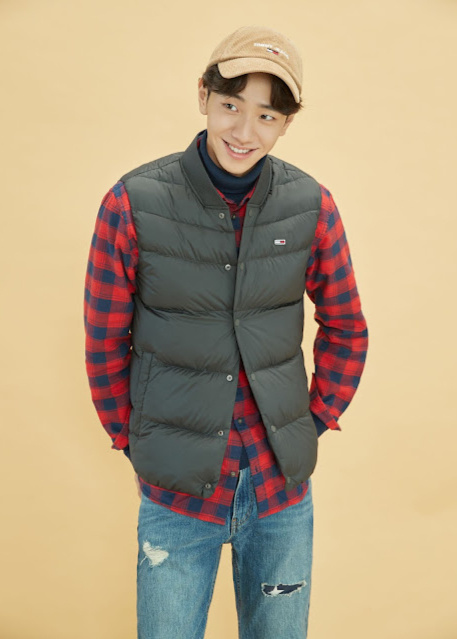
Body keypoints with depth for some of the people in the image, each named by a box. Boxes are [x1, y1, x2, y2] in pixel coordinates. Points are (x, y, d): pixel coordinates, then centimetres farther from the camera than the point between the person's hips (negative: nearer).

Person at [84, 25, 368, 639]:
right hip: (177, 497, -2)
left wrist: (314, 424, 5)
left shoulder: (313, 206, -6)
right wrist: (133, 442, 2)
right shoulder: (133, 203, -12)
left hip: (283, 492, 2)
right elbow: (105, 342, -3)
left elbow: (345, 330, 6)